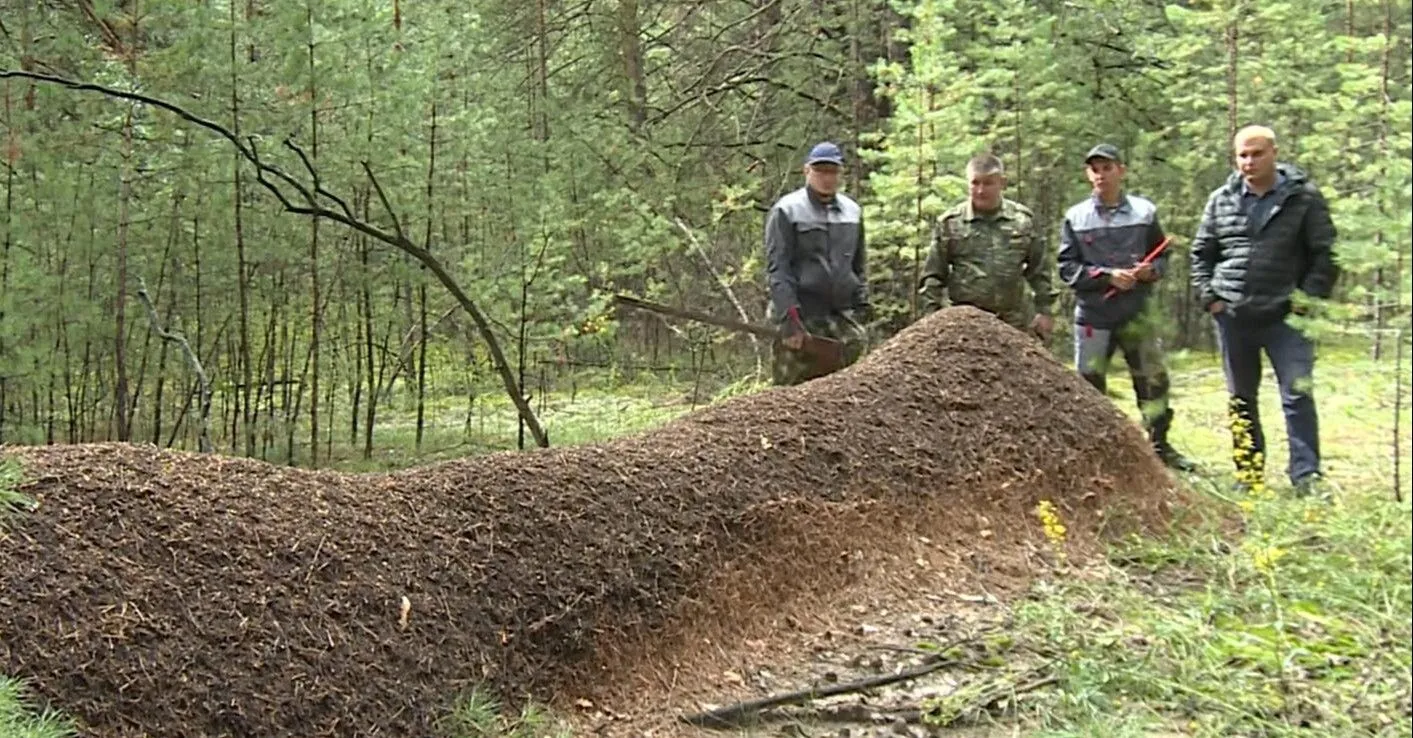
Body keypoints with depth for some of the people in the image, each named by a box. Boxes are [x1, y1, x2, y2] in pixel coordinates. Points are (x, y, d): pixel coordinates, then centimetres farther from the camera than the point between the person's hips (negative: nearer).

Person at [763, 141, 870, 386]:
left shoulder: (852, 211, 14)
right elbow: (777, 269, -9)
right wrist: (789, 317, -16)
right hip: (801, 319, -5)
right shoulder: (786, 211, -3)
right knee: (793, 389, -3)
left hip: (843, 316, 5)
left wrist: (862, 305, 11)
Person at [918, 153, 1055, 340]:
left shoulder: (1023, 219, 7)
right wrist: (933, 314, -2)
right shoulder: (950, 223, 2)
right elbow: (933, 276, 4)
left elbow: (1038, 270, 12)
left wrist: (1044, 310, 8)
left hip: (1014, 322, 2)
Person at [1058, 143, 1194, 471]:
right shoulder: (1075, 218, 0)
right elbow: (1067, 267, -3)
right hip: (1092, 315, -1)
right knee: (1090, 383, 5)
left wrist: (1151, 270, -11)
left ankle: (1160, 445, 13)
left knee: (1153, 377, 0)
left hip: (1136, 312, 1)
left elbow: (1162, 256, 12)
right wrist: (1108, 276, -14)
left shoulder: (1144, 212, 3)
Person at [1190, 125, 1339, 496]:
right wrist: (1208, 297, 3)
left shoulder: (1304, 197, 0)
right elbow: (1201, 253, 15)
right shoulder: (1221, 200, 8)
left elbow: (1325, 254, 1)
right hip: (1232, 316, 3)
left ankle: (1306, 476, -6)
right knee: (1241, 399, 11)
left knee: (1298, 394, -10)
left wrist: (1309, 298, -8)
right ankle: (1247, 474, 20)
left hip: (1285, 316, -3)